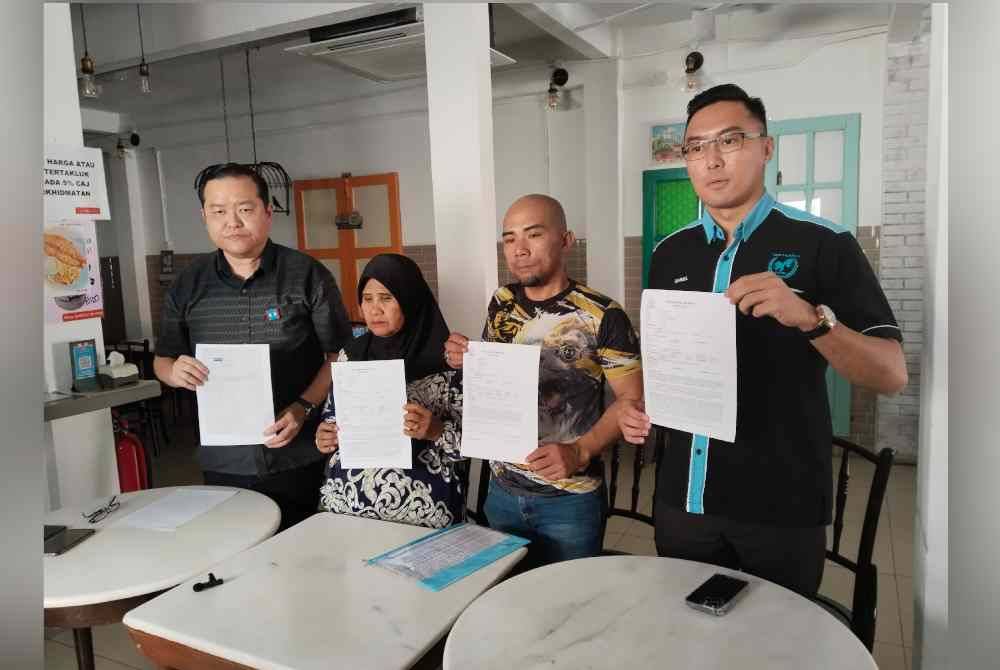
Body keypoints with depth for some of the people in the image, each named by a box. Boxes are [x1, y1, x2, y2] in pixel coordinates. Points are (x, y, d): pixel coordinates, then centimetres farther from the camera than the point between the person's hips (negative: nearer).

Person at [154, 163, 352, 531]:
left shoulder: (307, 275, -5)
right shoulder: (187, 285, 5)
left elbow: (340, 355, -3)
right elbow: (162, 359, 15)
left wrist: (303, 408, -16)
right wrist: (175, 371, -8)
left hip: (300, 460, -2)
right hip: (222, 464, 3)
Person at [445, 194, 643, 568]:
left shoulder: (602, 316, -15)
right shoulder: (501, 303, 2)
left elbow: (631, 398, -11)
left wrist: (580, 452, -24)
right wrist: (465, 361, -8)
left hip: (570, 499, -5)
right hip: (502, 491, 5)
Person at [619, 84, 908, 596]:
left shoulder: (823, 245, -8)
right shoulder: (670, 254, 5)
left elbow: (892, 375, -12)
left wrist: (809, 318, -28)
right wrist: (638, 404, -5)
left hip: (782, 506, -3)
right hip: (683, 498, 4)